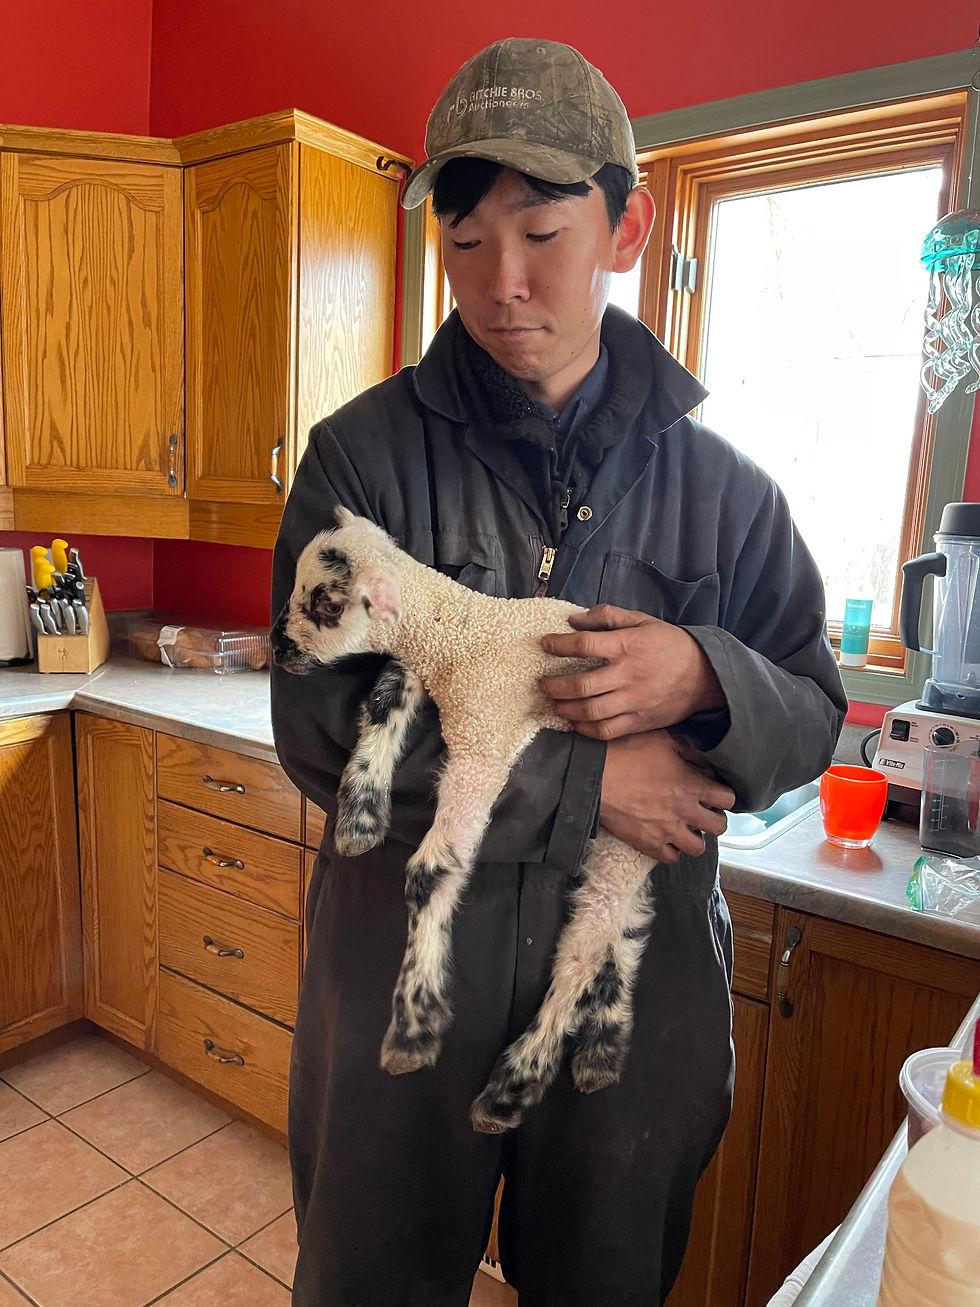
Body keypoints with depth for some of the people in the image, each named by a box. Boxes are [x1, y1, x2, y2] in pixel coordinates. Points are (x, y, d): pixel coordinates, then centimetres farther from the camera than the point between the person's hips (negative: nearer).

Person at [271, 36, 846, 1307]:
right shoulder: (364, 454, -9)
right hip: (405, 977, -1)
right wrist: (589, 781, -20)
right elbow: (318, 728, -16)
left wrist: (707, 679, -20)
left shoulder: (720, 485, -1)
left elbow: (814, 717, 3)